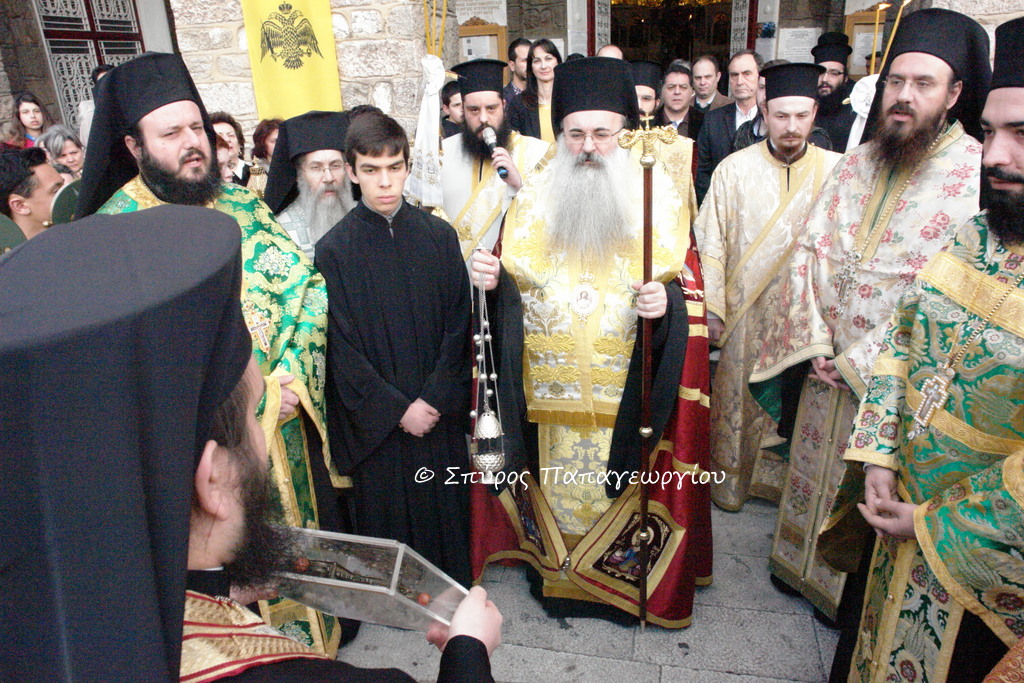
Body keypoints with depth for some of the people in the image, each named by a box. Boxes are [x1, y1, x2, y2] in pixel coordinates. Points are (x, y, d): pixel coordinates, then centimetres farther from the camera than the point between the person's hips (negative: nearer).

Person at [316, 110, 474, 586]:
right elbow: (341, 348, -8)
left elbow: (458, 325, -1)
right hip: (376, 419, -2)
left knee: (445, 504, 13)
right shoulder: (334, 250, -7)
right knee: (387, 507, 12)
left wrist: (433, 399, -10)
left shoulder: (439, 237, -1)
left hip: (439, 412, 2)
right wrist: (398, 409, -11)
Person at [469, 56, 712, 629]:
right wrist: (492, 280, -12)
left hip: (631, 391, -1)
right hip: (549, 389, 2)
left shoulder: (662, 195, -1)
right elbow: (511, 290, 10)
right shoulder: (536, 199, 4)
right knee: (557, 490, 14)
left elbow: (691, 287, 0)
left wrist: (668, 300, -21)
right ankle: (557, 575, 38)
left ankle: (627, 574, 37)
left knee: (621, 491, 10)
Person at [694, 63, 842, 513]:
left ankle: (782, 477, 33)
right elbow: (711, 242, -3)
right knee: (739, 395, 9)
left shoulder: (836, 169, 1)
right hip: (745, 312, -1)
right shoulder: (734, 169, -3)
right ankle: (731, 478, 29)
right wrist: (712, 308, -7)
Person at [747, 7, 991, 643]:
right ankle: (801, 564, 43)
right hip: (826, 366, 5)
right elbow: (811, 250, 1)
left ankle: (851, 592, 36)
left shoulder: (979, 178, -14)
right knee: (812, 468, 20)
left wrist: (862, 360, -18)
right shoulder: (855, 165, 2)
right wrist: (815, 342, -9)